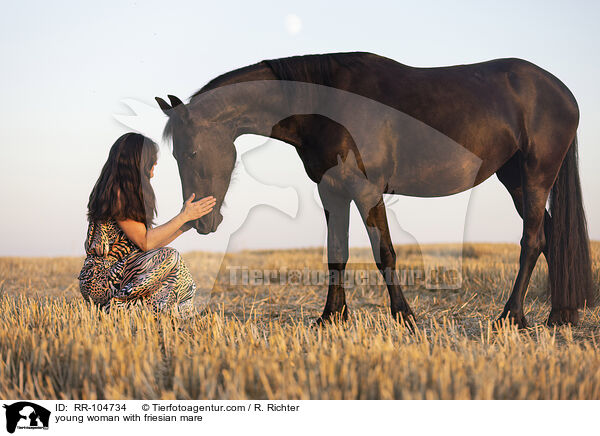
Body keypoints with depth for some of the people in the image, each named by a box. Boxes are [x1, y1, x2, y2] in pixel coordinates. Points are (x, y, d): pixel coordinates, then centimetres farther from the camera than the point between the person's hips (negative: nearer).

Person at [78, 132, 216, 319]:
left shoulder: (129, 194, 15)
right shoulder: (116, 194, -14)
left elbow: (153, 240, 14)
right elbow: (145, 242, -17)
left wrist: (186, 224, 17)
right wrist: (183, 216, -11)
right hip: (99, 280, -10)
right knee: (169, 258, -20)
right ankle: (117, 307, -17)